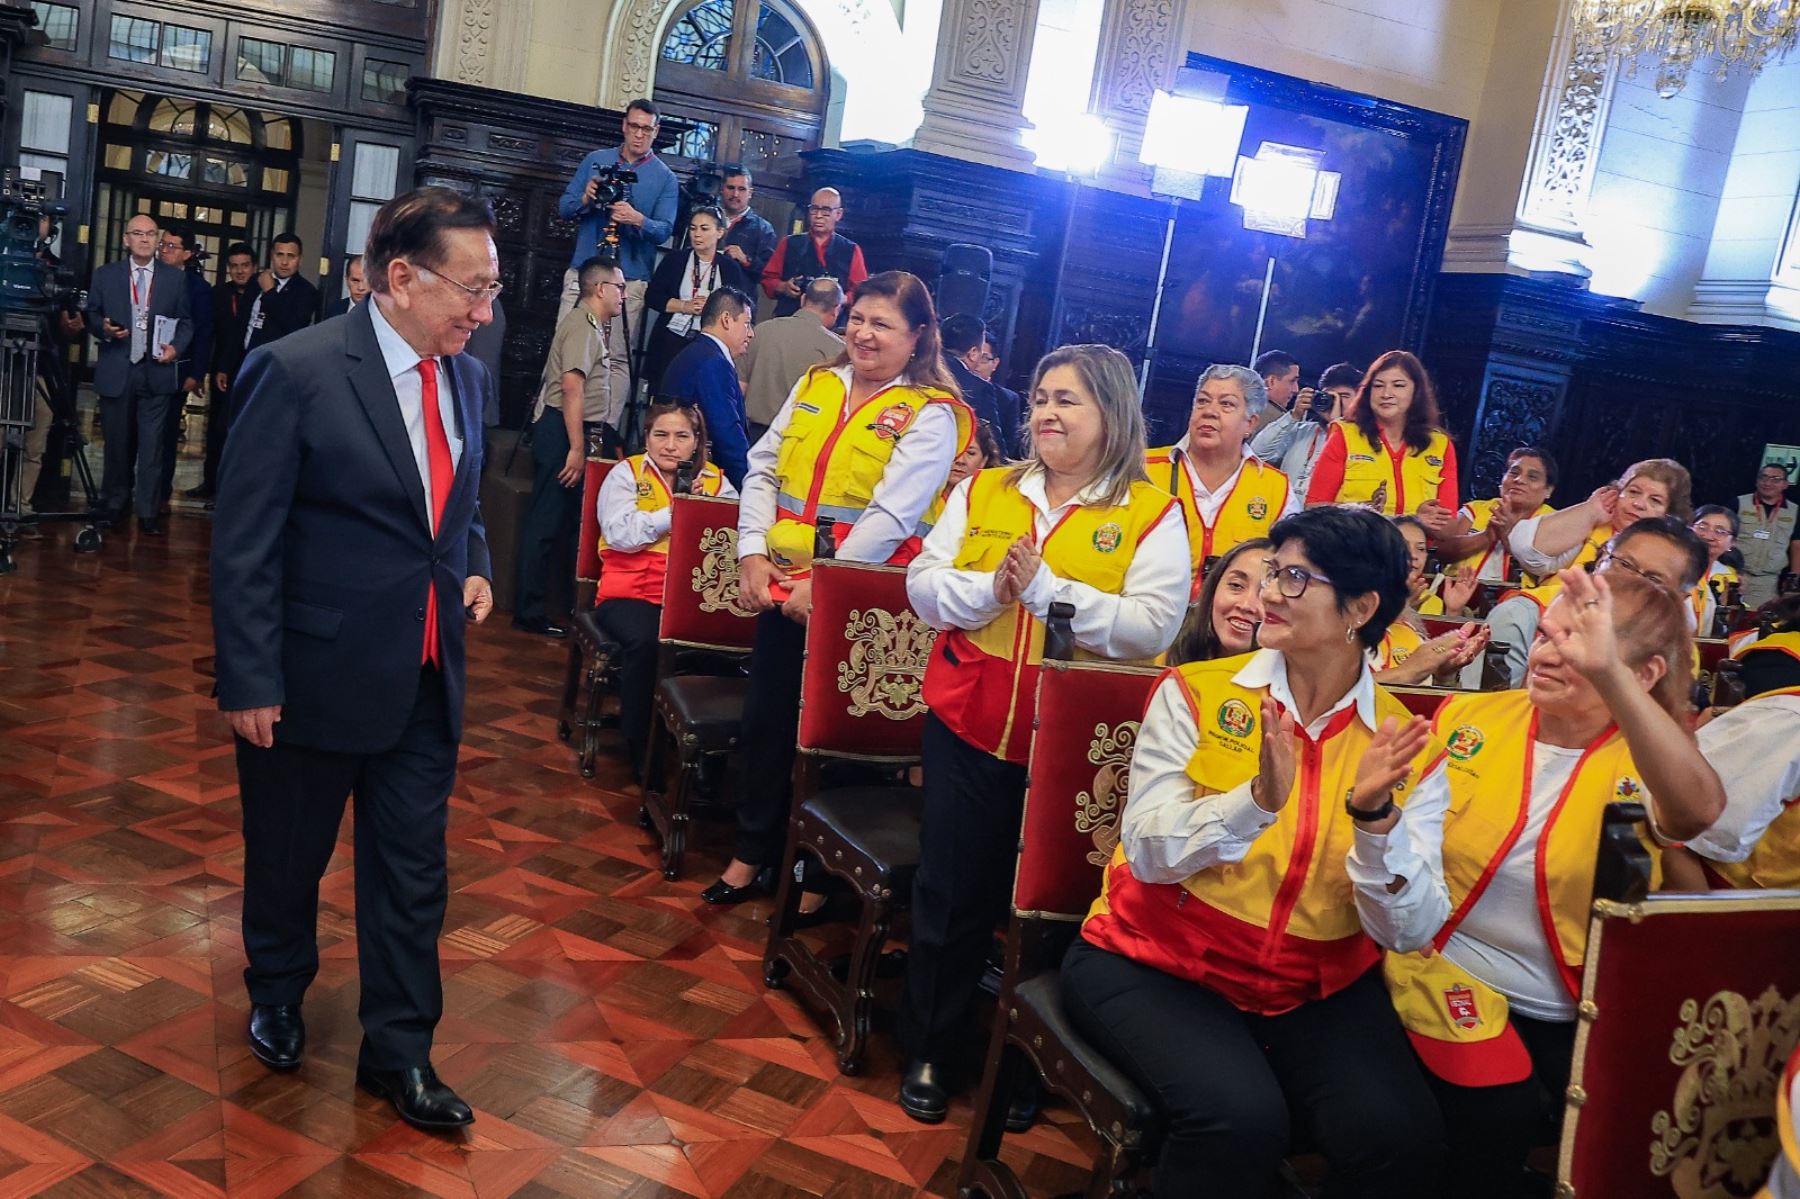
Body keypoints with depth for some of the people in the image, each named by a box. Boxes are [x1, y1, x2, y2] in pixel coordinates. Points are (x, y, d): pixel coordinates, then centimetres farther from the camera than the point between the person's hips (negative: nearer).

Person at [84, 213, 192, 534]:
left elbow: (186, 322, 9)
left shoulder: (175, 278, 6)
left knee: (152, 445, -3)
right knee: (117, 443, 10)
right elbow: (92, 315, 10)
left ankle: (148, 511, 2)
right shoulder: (105, 275, 7)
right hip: (116, 371, 1)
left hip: (157, 371, -1)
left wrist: (176, 347, -9)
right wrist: (104, 329, -11)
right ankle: (114, 504, 23)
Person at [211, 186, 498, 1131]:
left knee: (413, 871, 11)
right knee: (287, 857, 18)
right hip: (315, 673, -4)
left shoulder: (467, 378, 3)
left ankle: (398, 1050, 28)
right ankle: (277, 993, 46)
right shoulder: (297, 371, -17)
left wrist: (474, 566, 1)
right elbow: (243, 541, -15)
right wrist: (251, 683, -14)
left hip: (426, 679, 5)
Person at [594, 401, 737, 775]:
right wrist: (675, 512, -5)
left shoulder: (715, 480, 16)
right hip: (631, 592, -1)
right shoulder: (626, 474, 10)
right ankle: (639, 745, -13)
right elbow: (620, 534, -7)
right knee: (645, 641, -34)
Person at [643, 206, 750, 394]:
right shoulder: (674, 260, 8)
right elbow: (651, 297, 2)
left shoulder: (730, 268, 8)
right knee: (663, 398, -1)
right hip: (671, 341, 1)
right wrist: (684, 306, -9)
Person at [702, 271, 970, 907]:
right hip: (781, 586, 6)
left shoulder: (929, 414, -9)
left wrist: (824, 585, -20)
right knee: (765, 718, 14)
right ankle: (753, 852, 31)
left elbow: (892, 515, -18)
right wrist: (753, 551, -3)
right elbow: (762, 469, 10)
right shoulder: (816, 385, 10)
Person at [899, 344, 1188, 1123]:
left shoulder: (1151, 514, -5)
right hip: (968, 723, 3)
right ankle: (928, 1049, 28)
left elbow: (1154, 625, -16)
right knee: (951, 889, 9)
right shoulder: (984, 491, 6)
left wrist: (1047, 589, -21)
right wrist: (989, 589, -16)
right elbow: (923, 583, 3)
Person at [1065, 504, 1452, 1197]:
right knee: (1239, 1119, -28)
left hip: (1316, 990, 2)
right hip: (1155, 965, -2)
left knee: (1404, 1138, -22)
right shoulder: (1195, 694, -4)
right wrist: (1258, 798, -30)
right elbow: (1148, 853, -14)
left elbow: (1410, 931, -8)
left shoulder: (1407, 749, -1)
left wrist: (1375, 816, -25)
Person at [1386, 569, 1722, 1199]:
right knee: (1500, 1120, -24)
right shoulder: (1466, 718, 1)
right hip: (1452, 976, 0)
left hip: (1572, 1013, 1)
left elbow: (1698, 811, -32)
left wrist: (1606, 672, -43)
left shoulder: (1643, 761, -5)